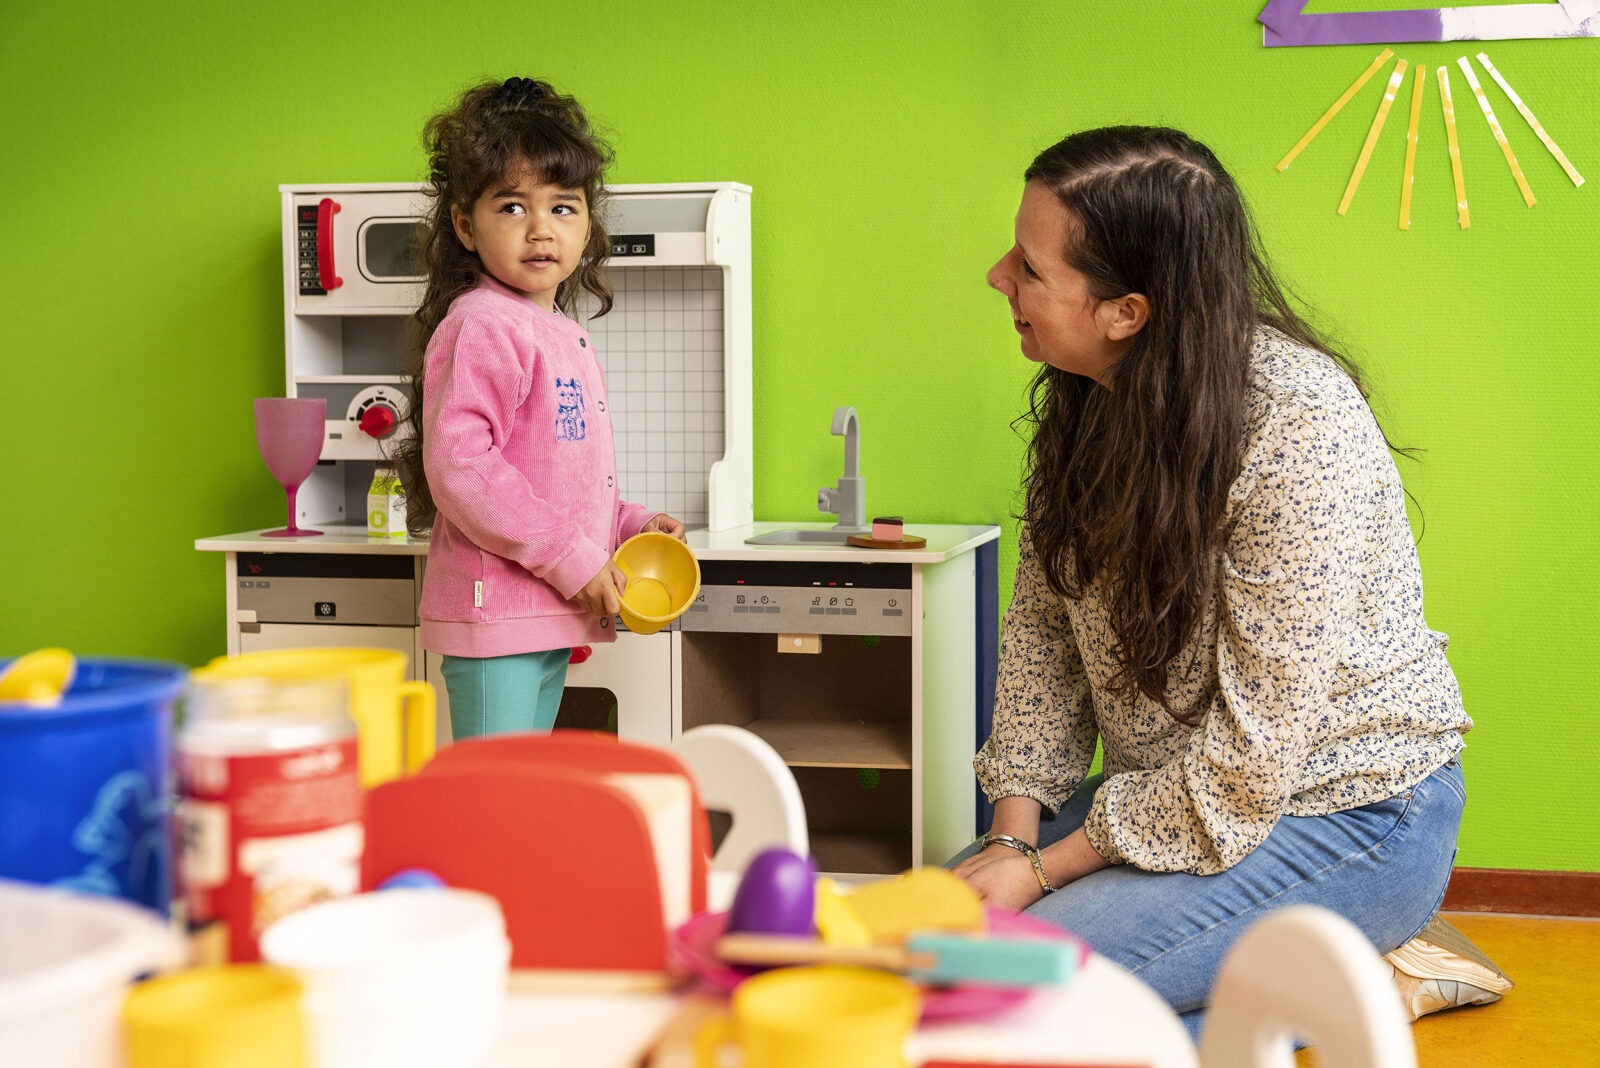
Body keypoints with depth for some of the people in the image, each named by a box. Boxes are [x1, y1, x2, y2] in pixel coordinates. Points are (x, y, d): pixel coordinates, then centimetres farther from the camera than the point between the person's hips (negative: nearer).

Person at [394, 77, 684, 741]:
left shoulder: (566, 337, 17)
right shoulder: (481, 326, -13)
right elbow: (458, 466, -22)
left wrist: (629, 525, 10)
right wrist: (571, 559, -20)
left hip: (552, 617, 10)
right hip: (494, 609, -10)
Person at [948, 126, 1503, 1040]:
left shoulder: (1301, 430, -26)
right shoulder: (1090, 401, -1)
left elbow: (1254, 753, -25)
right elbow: (1042, 622, 4)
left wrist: (1044, 870, -19)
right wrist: (1015, 830, -9)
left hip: (1345, 809, -8)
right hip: (1175, 788, 8)